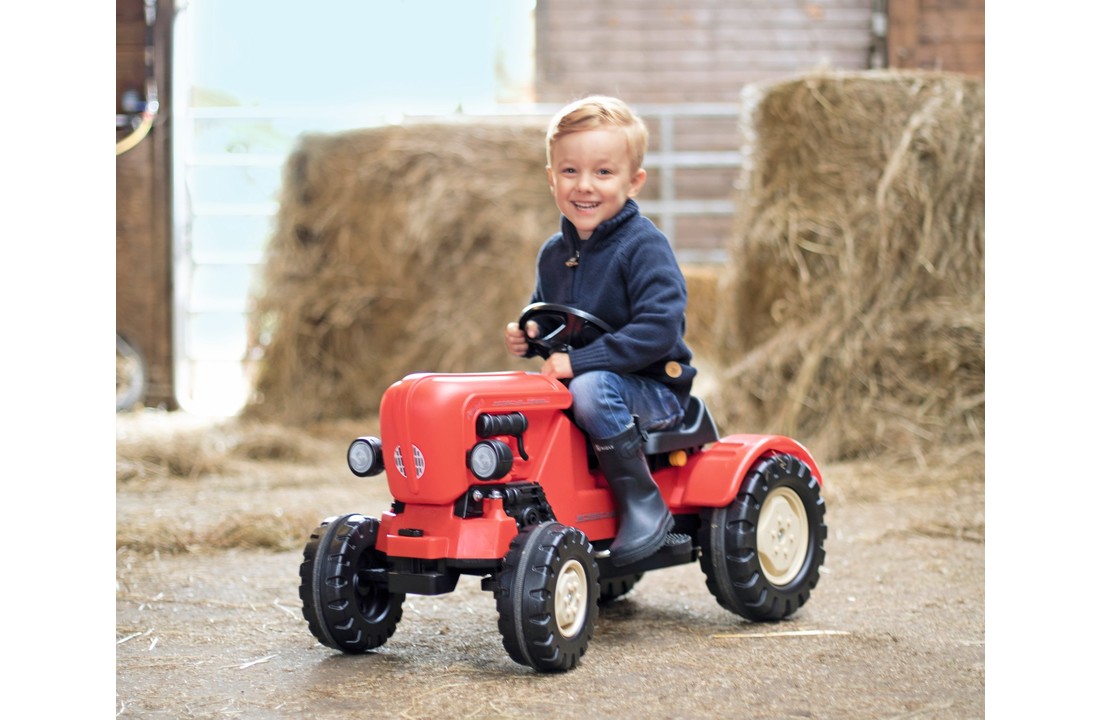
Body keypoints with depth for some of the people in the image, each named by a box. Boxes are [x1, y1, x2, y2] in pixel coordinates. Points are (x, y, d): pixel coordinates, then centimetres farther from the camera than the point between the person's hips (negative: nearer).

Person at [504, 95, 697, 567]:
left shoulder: (644, 246, -13)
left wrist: (579, 361, -27)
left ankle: (645, 504, -24)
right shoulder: (553, 254, 9)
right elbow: (543, 316, 26)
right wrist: (528, 337, 1)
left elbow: (659, 329, -25)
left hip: (653, 391, -7)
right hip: (570, 386, 7)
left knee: (591, 389, -36)